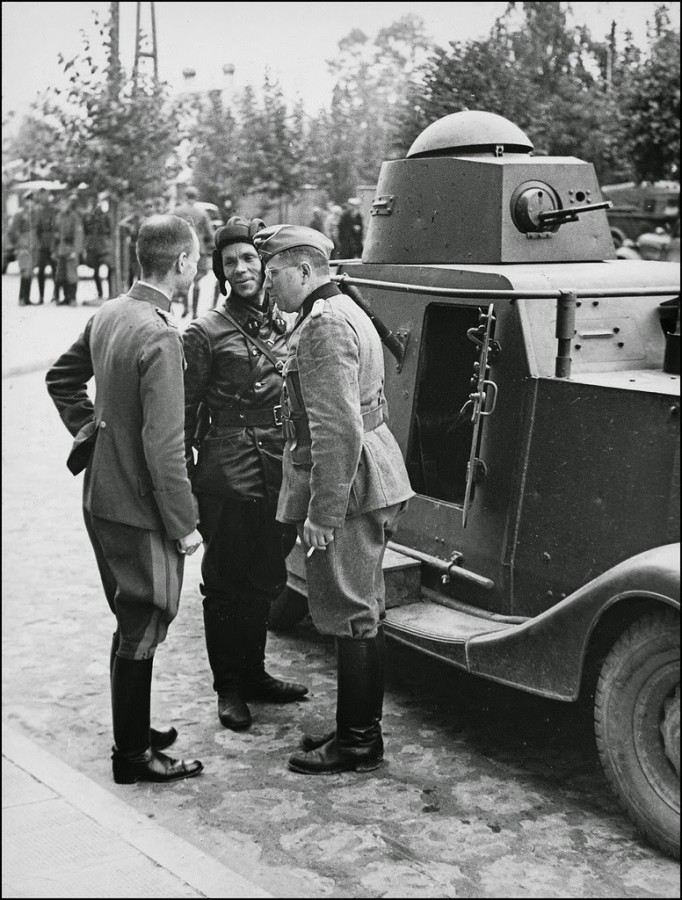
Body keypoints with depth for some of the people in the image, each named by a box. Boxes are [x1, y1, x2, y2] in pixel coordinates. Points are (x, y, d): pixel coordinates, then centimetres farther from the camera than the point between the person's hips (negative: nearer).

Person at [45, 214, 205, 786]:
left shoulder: (109, 315, 4)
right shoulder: (159, 337, -24)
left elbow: (62, 378, 19)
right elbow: (163, 446, -25)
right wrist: (185, 524, -17)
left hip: (102, 498, 9)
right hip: (141, 509, -9)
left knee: (132, 623, 21)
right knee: (142, 630, 4)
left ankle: (132, 730, 36)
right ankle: (133, 756, 17)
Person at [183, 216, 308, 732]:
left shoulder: (286, 324, 8)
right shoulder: (206, 332, -4)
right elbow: (186, 412, -3)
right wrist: (185, 483, -7)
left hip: (281, 472, 5)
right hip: (228, 473, -5)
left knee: (265, 580, 16)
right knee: (225, 583, 5)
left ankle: (254, 673, 32)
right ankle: (229, 688, 18)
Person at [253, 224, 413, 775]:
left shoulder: (324, 325, -17)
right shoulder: (345, 312, 18)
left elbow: (338, 430, -24)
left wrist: (322, 512, -22)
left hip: (344, 488, -11)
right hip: (367, 481, 11)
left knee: (351, 616, -2)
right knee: (364, 613, 16)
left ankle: (357, 743, 8)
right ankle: (360, 727, 27)